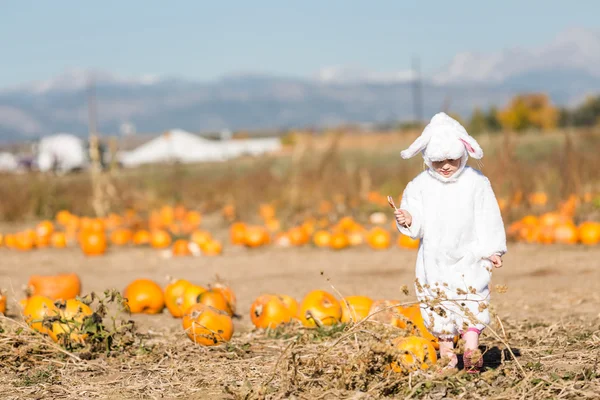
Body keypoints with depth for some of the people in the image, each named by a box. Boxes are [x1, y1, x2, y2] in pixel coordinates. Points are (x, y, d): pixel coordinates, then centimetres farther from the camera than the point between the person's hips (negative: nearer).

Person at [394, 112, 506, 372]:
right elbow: (417, 222, -2)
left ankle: (471, 347, -10)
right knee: (437, 305, 5)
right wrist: (407, 221, -24)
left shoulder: (476, 183, -4)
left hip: (468, 257, -2)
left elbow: (488, 220, 0)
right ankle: (446, 351, 14)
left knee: (472, 302, -12)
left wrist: (492, 250, -3)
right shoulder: (420, 185, -1)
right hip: (434, 261, 2)